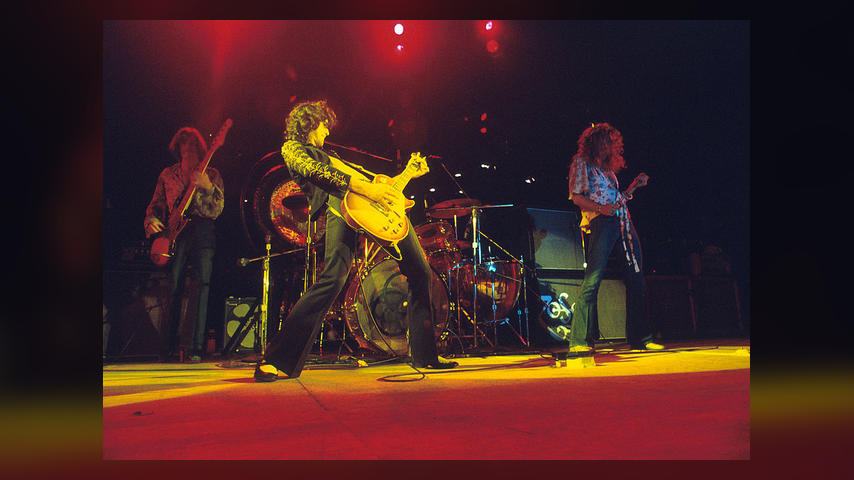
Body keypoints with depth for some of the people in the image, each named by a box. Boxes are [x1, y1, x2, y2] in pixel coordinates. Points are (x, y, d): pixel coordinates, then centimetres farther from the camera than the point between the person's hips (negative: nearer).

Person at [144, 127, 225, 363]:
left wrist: (208, 188, -17)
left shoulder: (211, 175, 10)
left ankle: (197, 346, -13)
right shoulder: (168, 174, 18)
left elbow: (217, 211, 0)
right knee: (174, 286, -5)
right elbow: (155, 204, 22)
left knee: (203, 285, -12)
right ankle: (171, 343, 5)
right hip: (175, 233, 2)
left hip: (203, 232, -2)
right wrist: (151, 220, 1)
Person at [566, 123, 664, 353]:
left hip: (623, 221, 8)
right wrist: (599, 208, -17)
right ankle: (579, 340, -15)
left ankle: (640, 337, 11)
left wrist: (635, 185, 18)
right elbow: (576, 196, -4)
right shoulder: (581, 162, 7)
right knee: (593, 279, -15)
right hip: (601, 222, -8)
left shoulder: (608, 167, 28)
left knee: (636, 277, 4)